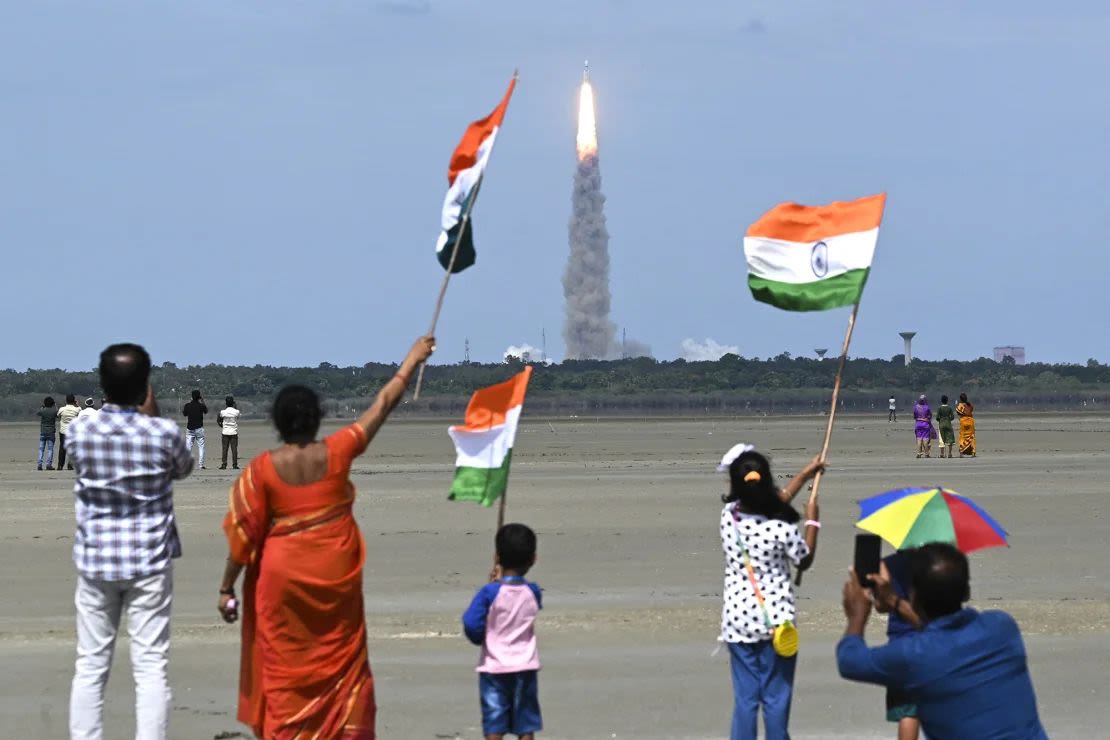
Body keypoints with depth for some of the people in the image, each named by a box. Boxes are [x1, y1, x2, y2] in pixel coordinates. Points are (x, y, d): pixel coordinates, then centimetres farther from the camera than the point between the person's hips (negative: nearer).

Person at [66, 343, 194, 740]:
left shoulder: (79, 431, -8)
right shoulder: (164, 433, -12)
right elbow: (183, 469, 10)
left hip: (95, 561, 2)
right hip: (150, 561, -1)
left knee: (90, 666, 8)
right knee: (150, 667, 1)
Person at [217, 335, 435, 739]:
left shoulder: (263, 468, -11)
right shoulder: (337, 452, -8)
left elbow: (244, 533, -8)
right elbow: (382, 405, 3)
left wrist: (227, 588, 1)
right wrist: (413, 360, 14)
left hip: (284, 578, -1)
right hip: (336, 576, 1)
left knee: (284, 667, 6)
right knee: (341, 663, 12)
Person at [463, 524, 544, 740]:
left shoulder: (490, 593, -14)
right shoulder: (533, 592, -3)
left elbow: (471, 624, -16)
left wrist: (479, 638, 5)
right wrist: (502, 581, 11)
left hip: (494, 667, -3)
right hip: (525, 667, 3)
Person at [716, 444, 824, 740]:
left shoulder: (729, 516, -5)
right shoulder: (782, 529, -19)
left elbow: (775, 502, 14)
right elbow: (805, 560, 1)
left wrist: (805, 474, 22)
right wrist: (812, 520, 12)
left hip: (737, 621, 4)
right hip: (776, 621, -4)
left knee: (745, 699, 9)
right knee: (776, 698, 5)